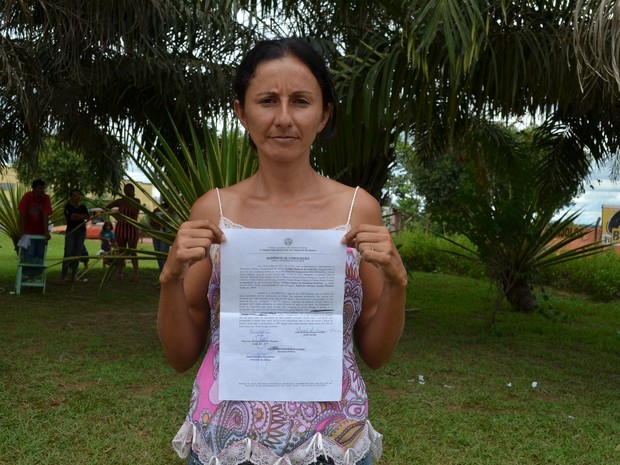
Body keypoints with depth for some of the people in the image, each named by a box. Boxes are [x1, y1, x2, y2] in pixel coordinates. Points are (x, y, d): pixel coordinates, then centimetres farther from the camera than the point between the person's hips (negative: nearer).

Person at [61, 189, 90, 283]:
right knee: (68, 253, -12)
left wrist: (75, 215, -10)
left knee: (78, 253, 1)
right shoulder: (68, 206, 3)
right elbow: (70, 217, -14)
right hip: (71, 231, -4)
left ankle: (73, 275, 6)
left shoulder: (83, 207, 13)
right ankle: (63, 276, -11)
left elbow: (87, 216, -4)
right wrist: (81, 217, -7)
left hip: (81, 231, 4)